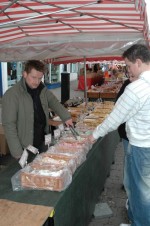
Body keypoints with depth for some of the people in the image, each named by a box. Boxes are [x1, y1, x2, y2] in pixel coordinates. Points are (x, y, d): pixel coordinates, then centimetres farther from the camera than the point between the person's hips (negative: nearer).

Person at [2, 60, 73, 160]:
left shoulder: (43, 90, 2)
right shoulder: (12, 95, -17)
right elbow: (9, 125, -18)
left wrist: (66, 117, -10)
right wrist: (17, 153, -21)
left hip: (42, 143, 6)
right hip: (25, 148, -6)